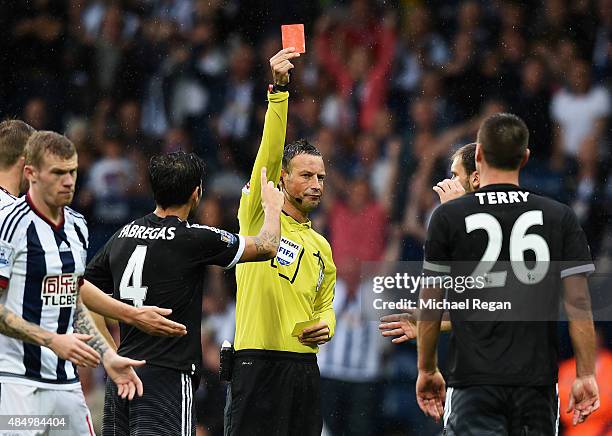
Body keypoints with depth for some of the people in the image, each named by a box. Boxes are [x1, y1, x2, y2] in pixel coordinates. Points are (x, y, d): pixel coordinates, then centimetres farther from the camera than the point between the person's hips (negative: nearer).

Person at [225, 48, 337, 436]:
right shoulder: (260, 217, 1)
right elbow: (269, 155, -13)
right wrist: (278, 91, -24)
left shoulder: (322, 247, 21)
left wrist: (325, 326, 3)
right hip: (259, 363, -7)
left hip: (304, 366, 7)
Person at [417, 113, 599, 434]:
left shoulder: (448, 217, -2)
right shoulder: (560, 218, 4)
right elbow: (578, 303, 0)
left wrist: (427, 370, 12)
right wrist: (585, 375, 3)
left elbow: (430, 305, 1)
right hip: (537, 380, 2)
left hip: (474, 381, -2)